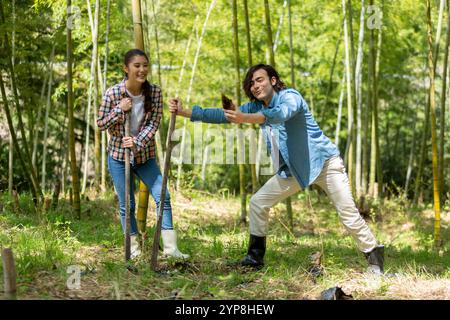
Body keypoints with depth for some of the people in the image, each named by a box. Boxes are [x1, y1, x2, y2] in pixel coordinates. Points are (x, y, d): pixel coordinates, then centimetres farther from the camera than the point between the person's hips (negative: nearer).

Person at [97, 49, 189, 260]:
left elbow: (154, 123, -11)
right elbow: (100, 124, -7)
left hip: (145, 155, 2)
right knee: (127, 205, 4)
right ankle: (133, 248, 18)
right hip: (119, 156, -2)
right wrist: (119, 109, -23)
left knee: (163, 196, -7)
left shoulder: (154, 92, -9)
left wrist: (138, 143, -25)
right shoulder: (113, 93, -14)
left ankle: (170, 247, -2)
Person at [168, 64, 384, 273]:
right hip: (293, 170, 7)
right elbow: (223, 115, 4)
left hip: (323, 162, -7)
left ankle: (374, 256, 0)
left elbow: (282, 114, -41)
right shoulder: (257, 107, 5)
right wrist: (185, 112, -4)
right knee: (258, 202, 2)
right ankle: (255, 257, 12)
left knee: (348, 213, -12)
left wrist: (246, 119, -56)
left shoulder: (290, 96, -18)